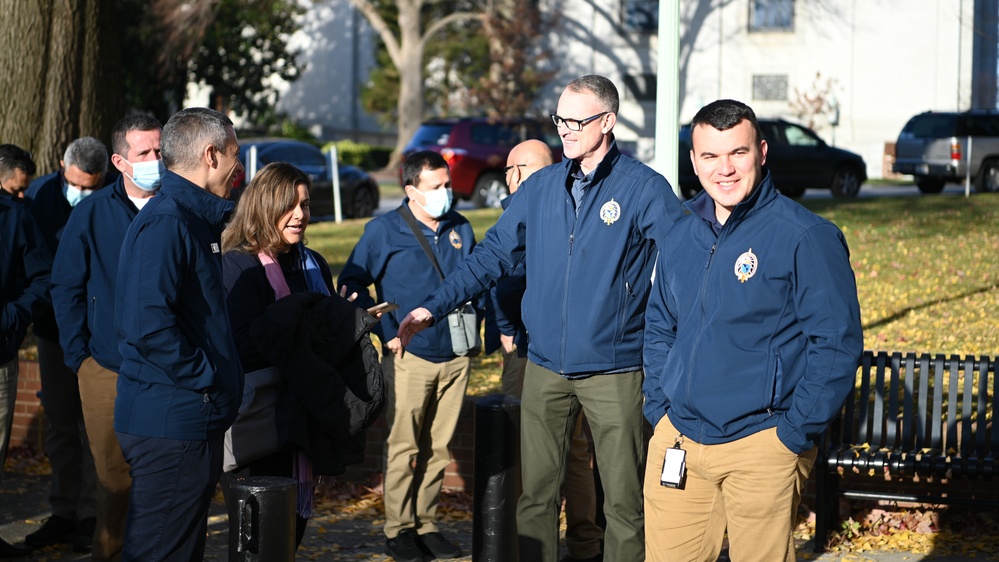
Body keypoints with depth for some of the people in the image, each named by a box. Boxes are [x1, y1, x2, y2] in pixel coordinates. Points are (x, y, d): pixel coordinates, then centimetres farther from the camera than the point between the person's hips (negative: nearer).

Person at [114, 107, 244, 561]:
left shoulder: (195, 218, 17)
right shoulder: (166, 222, -16)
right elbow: (148, 324, -26)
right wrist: (206, 377, -18)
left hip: (192, 421, 10)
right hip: (172, 425, -10)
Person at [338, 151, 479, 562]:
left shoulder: (460, 229, 9)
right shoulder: (384, 231, -4)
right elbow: (351, 283, -3)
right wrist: (385, 332, -8)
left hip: (455, 356, 4)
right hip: (409, 357, -4)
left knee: (438, 447, 9)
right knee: (404, 447, -2)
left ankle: (426, 524, 19)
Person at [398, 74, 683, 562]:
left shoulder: (644, 189, -7)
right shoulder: (540, 188, 8)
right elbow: (492, 255, 12)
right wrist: (433, 308, 4)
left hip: (613, 370, -4)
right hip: (545, 368, 4)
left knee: (624, 498, 2)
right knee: (536, 492, 10)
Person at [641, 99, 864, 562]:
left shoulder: (805, 237, -9)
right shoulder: (682, 237, 10)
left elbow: (837, 341, -12)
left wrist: (796, 435, -13)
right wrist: (658, 407, 11)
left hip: (761, 449, -5)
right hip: (676, 440, 5)